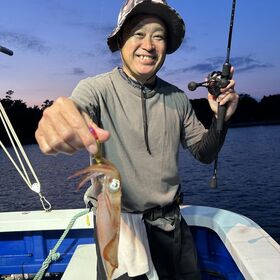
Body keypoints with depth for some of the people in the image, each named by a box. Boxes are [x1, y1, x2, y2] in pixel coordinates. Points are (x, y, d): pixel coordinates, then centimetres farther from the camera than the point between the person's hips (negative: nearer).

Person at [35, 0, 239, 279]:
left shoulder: (178, 98, 0)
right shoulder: (97, 88, -12)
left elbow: (204, 154, 6)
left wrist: (220, 119, -13)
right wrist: (55, 122, -57)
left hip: (170, 223, 5)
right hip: (118, 224, -4)